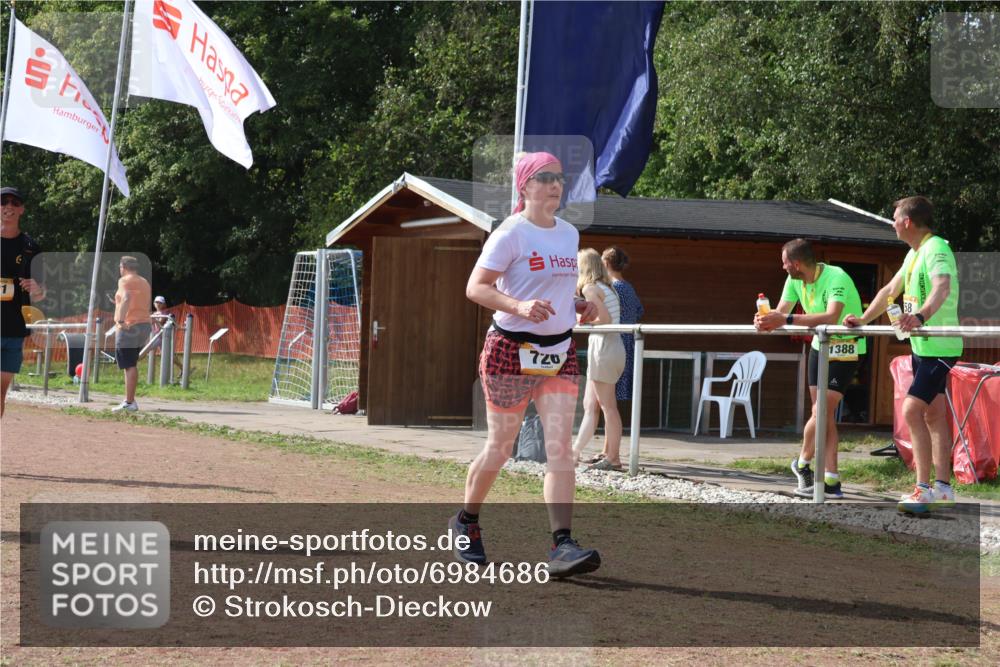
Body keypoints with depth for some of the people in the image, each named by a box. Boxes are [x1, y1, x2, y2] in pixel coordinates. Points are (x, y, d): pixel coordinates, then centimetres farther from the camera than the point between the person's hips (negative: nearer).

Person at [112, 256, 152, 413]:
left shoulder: (125, 280, -7)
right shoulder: (144, 282, 19)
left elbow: (126, 298, -26)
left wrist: (121, 320, -32)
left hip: (129, 327, -9)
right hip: (144, 325, 9)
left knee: (129, 366, -8)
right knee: (132, 365, 18)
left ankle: (129, 403, -10)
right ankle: (130, 399, 19)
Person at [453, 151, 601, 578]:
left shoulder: (569, 234, 11)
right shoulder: (510, 234, -10)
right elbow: (475, 287, -15)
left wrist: (580, 306, 7)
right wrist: (520, 307, -30)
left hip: (559, 352, 5)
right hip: (512, 350, -5)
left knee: (560, 446, -8)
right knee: (500, 447, 5)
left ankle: (562, 546, -14)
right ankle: (466, 522, 29)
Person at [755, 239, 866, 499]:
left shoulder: (836, 278, -27)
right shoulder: (794, 280, -2)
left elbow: (831, 317, -41)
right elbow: (781, 312, -4)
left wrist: (786, 320, -46)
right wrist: (765, 321, -29)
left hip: (846, 348, -8)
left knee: (821, 413, -12)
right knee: (824, 415, 4)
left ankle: (802, 463, 10)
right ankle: (831, 482, 7)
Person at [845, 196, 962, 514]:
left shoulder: (936, 249, -18)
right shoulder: (914, 253, 14)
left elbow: (942, 288, -37)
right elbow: (890, 291, 26)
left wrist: (920, 316, -53)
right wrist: (862, 321, 26)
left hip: (938, 347, -10)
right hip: (921, 346, 10)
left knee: (911, 410, -16)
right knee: (933, 416, 12)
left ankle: (924, 489, -15)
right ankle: (943, 489, 17)